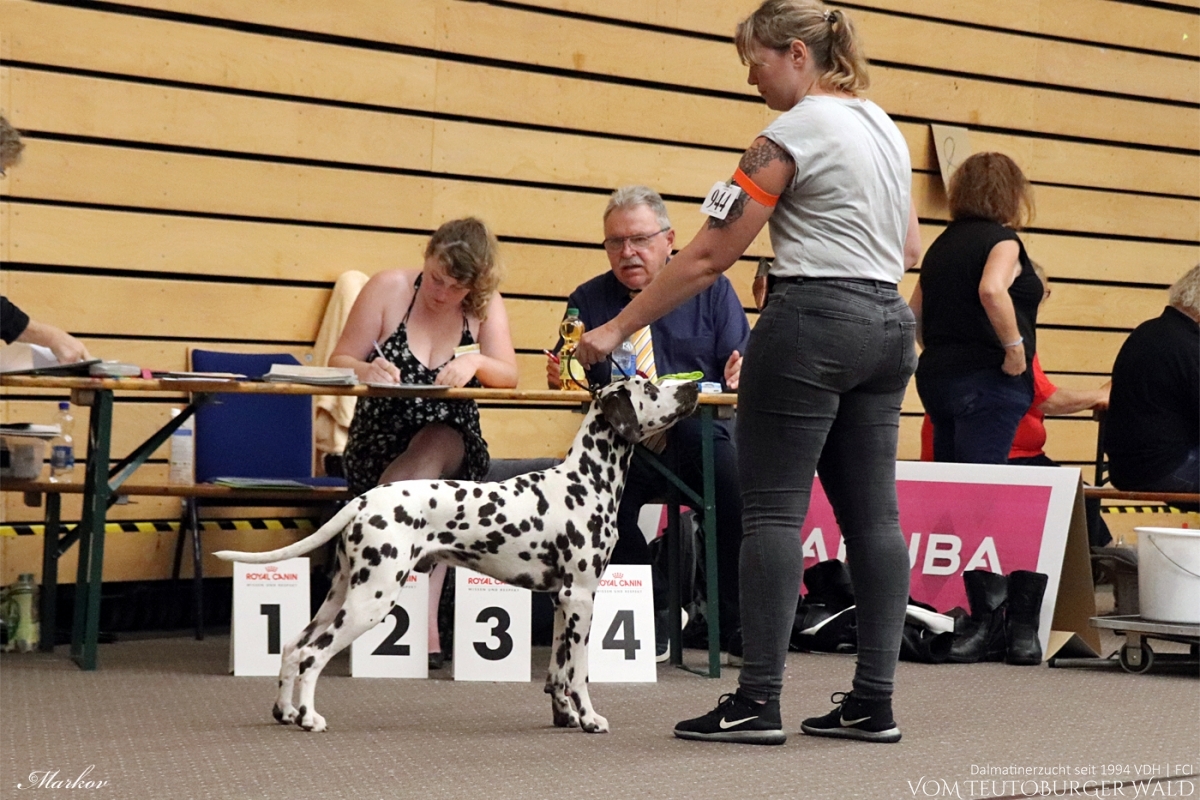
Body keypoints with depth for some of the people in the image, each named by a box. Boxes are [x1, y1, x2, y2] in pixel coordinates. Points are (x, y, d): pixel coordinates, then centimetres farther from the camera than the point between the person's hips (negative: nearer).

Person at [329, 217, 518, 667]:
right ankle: (425, 621, -34)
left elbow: (509, 377, -7)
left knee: (432, 451, -35)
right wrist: (365, 371, -26)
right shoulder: (388, 289, -3)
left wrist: (476, 363, -29)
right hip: (378, 447, 0)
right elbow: (338, 362, -3)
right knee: (422, 480, -34)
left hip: (453, 447, 1)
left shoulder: (486, 306, 3)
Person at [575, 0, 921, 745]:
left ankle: (759, 702, -6)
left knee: (773, 509, -5)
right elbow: (909, 248, 20)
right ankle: (874, 702, 7)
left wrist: (617, 329, -7)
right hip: (888, 326, 9)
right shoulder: (885, 126, 16)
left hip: (810, 321, -9)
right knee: (872, 512, 6)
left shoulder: (793, 134, -10)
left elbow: (708, 256, -12)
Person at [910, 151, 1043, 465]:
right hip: (986, 380, -8)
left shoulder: (943, 243, 16)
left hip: (937, 379, 8)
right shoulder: (1002, 239, -5)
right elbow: (992, 291, -26)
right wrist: (1016, 347, -18)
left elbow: (915, 315, 19)